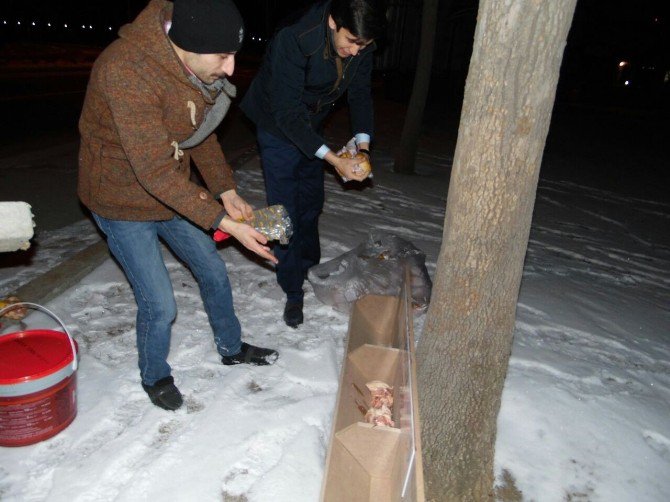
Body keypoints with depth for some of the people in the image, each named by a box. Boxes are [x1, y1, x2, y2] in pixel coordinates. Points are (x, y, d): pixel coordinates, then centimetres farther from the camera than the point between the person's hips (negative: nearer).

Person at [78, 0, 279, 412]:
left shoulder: (198, 65, -8)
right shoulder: (126, 72, -33)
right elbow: (155, 171, -33)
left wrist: (226, 192, -3)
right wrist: (225, 223, -33)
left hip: (175, 191, 7)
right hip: (125, 201, -7)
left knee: (214, 272, 14)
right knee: (160, 305, -3)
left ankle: (232, 348, 39)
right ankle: (155, 377, 29)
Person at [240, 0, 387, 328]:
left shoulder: (361, 45, -17)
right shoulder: (294, 39, -35)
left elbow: (360, 92, -4)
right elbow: (287, 113, -33)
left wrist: (362, 144, -19)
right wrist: (333, 159, -38)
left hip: (310, 127, 6)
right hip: (278, 126, -6)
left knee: (312, 202, 18)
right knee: (286, 211, -5)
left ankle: (308, 265, 41)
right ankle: (293, 292, 9)